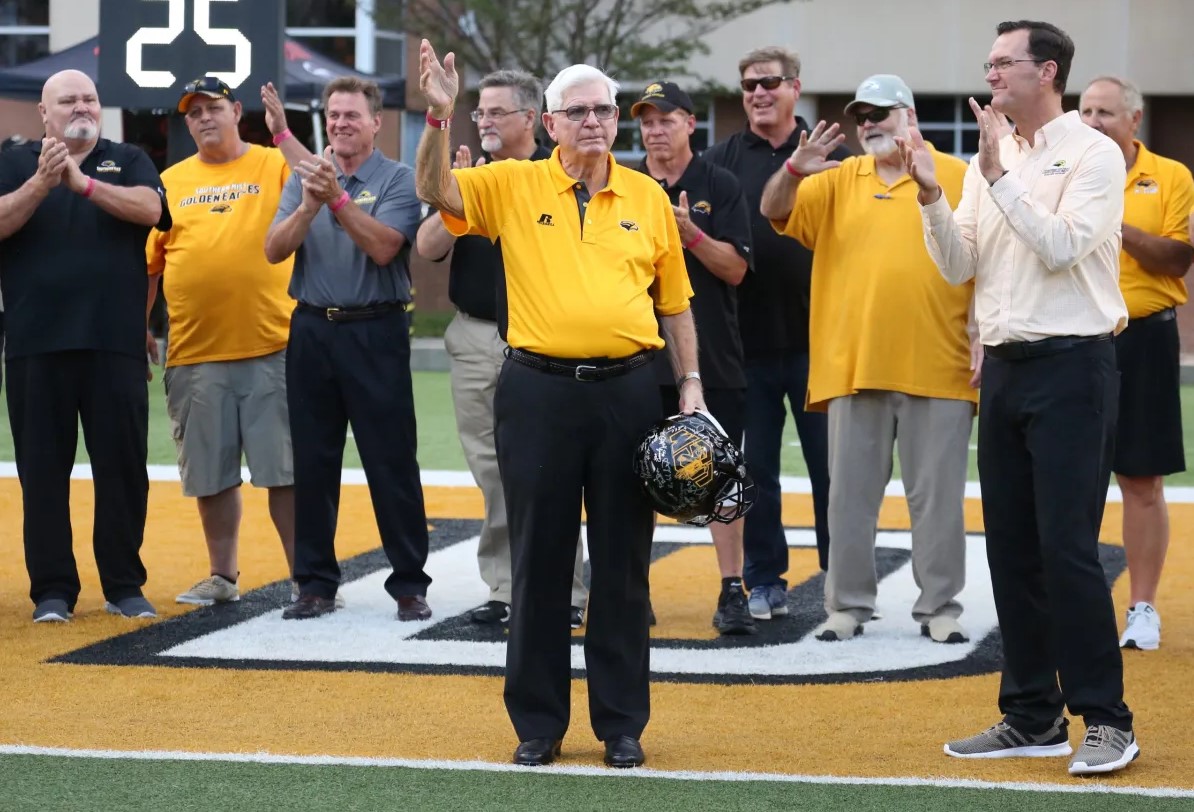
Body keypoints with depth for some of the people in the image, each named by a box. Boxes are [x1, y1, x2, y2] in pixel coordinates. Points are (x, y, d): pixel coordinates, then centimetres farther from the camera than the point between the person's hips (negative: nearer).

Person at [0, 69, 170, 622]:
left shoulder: (128, 161, 11)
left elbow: (150, 208, -9)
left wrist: (84, 183, -20)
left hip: (115, 343, 0)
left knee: (123, 466, 2)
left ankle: (125, 586, 11)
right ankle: (52, 590, 8)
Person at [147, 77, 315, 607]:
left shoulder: (273, 165, 4)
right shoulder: (171, 182, 11)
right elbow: (147, 264, 12)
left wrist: (282, 132, -18)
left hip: (271, 350, -3)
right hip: (195, 355, 3)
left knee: (286, 470, -2)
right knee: (212, 474, 10)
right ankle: (222, 577, 22)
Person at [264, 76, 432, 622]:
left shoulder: (397, 180, -2)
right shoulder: (304, 176, 9)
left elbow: (382, 247, -16)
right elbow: (274, 250, -1)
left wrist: (337, 199, -24)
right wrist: (308, 206, -17)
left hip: (375, 332, -4)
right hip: (312, 330, 4)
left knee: (392, 463, -2)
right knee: (312, 463, 7)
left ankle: (409, 584, 4)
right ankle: (316, 583, 15)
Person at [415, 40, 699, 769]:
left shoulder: (648, 197, 7)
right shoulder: (513, 186, 3)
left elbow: (675, 301, 12)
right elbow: (435, 190, -9)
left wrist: (691, 384, 6)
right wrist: (441, 116, -22)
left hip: (627, 388, 1)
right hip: (539, 388, -1)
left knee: (623, 561, 6)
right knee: (540, 558, 5)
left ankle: (623, 722, 15)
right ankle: (538, 721, 14)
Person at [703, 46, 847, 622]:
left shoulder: (829, 154, 5)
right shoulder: (723, 159, 7)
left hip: (817, 338, -1)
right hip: (749, 338, 1)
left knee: (830, 463, 4)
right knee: (755, 466, 7)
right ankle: (765, 584, 16)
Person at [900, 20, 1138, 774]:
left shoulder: (1092, 153, -6)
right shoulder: (989, 161, 13)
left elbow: (1060, 246, -18)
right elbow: (959, 266, 7)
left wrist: (998, 175, -18)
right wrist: (932, 195, -8)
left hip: (1072, 366, -7)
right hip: (1005, 366, 7)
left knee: (1068, 548, -11)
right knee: (1012, 548, 9)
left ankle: (1106, 719, -3)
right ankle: (1034, 717, 17)